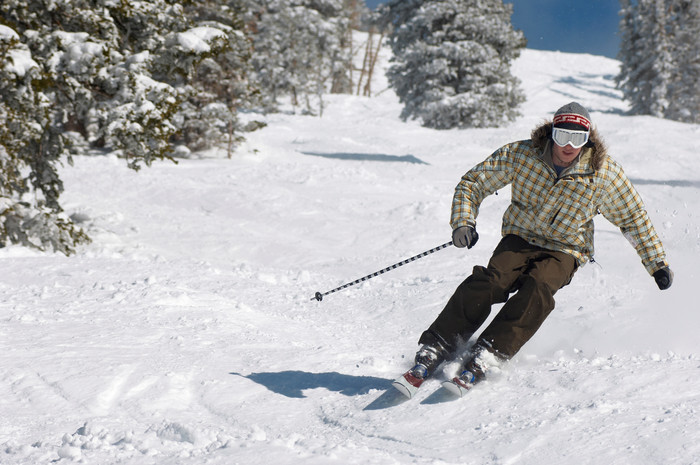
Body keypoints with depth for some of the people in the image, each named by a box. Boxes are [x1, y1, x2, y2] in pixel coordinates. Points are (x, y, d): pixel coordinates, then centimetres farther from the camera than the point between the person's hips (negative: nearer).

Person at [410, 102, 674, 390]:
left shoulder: (604, 173, -11)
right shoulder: (520, 155, -12)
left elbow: (633, 218, 4)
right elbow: (472, 183, -3)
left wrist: (657, 263, 3)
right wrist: (463, 222, -19)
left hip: (564, 251, 0)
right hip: (519, 239, 0)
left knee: (537, 290, -33)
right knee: (489, 281, -29)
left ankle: (484, 357, -38)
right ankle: (434, 350, -30)